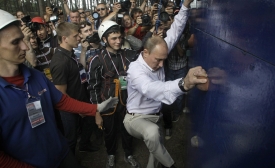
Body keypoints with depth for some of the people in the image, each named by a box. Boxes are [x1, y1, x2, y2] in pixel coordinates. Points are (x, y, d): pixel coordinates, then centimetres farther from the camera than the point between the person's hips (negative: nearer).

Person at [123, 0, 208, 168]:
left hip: (155, 116, 7)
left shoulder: (157, 56, -10)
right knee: (152, 133, -39)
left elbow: (173, 34, -8)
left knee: (157, 148, 21)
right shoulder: (135, 69, -31)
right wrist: (183, 84, -71)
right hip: (137, 118, -7)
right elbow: (151, 89, -53)